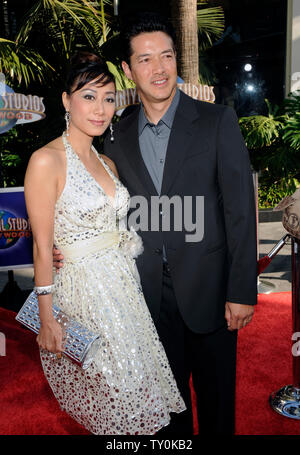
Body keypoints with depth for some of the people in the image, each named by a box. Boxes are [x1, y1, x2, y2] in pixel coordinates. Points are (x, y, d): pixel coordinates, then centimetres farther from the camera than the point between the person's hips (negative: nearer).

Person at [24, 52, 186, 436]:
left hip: (123, 285, 7)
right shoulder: (46, 161, -14)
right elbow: (43, 247, -15)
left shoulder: (106, 162, 9)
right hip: (81, 290, -7)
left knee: (132, 382, 19)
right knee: (101, 393, 10)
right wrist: (47, 318, -14)